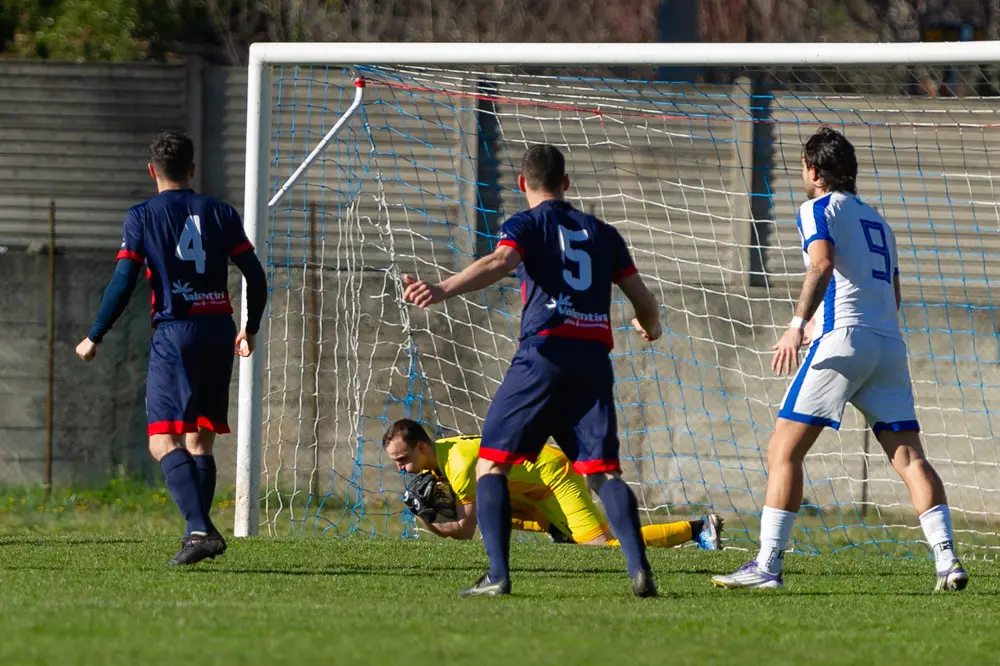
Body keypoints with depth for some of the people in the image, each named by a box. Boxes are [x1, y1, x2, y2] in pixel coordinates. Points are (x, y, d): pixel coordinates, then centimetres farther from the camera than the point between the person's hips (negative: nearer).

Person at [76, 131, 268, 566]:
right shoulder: (220, 213, 10)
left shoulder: (141, 217, 0)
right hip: (219, 331, 5)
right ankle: (200, 534, 12)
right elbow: (255, 276, 8)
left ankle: (199, 529, -27)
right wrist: (250, 330, 24)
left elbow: (123, 283, -6)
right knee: (201, 440, 15)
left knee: (163, 440, -9)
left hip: (174, 334, -5)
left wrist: (95, 338, 3)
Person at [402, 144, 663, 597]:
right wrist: (650, 326, 44)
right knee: (602, 470, 4)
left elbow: (500, 262, -16)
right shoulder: (602, 233, 20)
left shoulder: (526, 224, 7)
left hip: (544, 353, -4)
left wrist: (443, 289, -31)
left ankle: (498, 574, -11)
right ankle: (639, 569, -16)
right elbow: (644, 302, 20)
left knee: (491, 462, 3)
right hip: (594, 359, 4)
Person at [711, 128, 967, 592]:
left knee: (784, 450, -4)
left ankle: (767, 565, -10)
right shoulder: (876, 220, 25)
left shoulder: (819, 208, 4)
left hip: (843, 337, -7)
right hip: (890, 341, 7)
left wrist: (798, 324, -24)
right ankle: (947, 560, -12)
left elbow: (823, 262, -15)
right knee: (908, 457, 1)